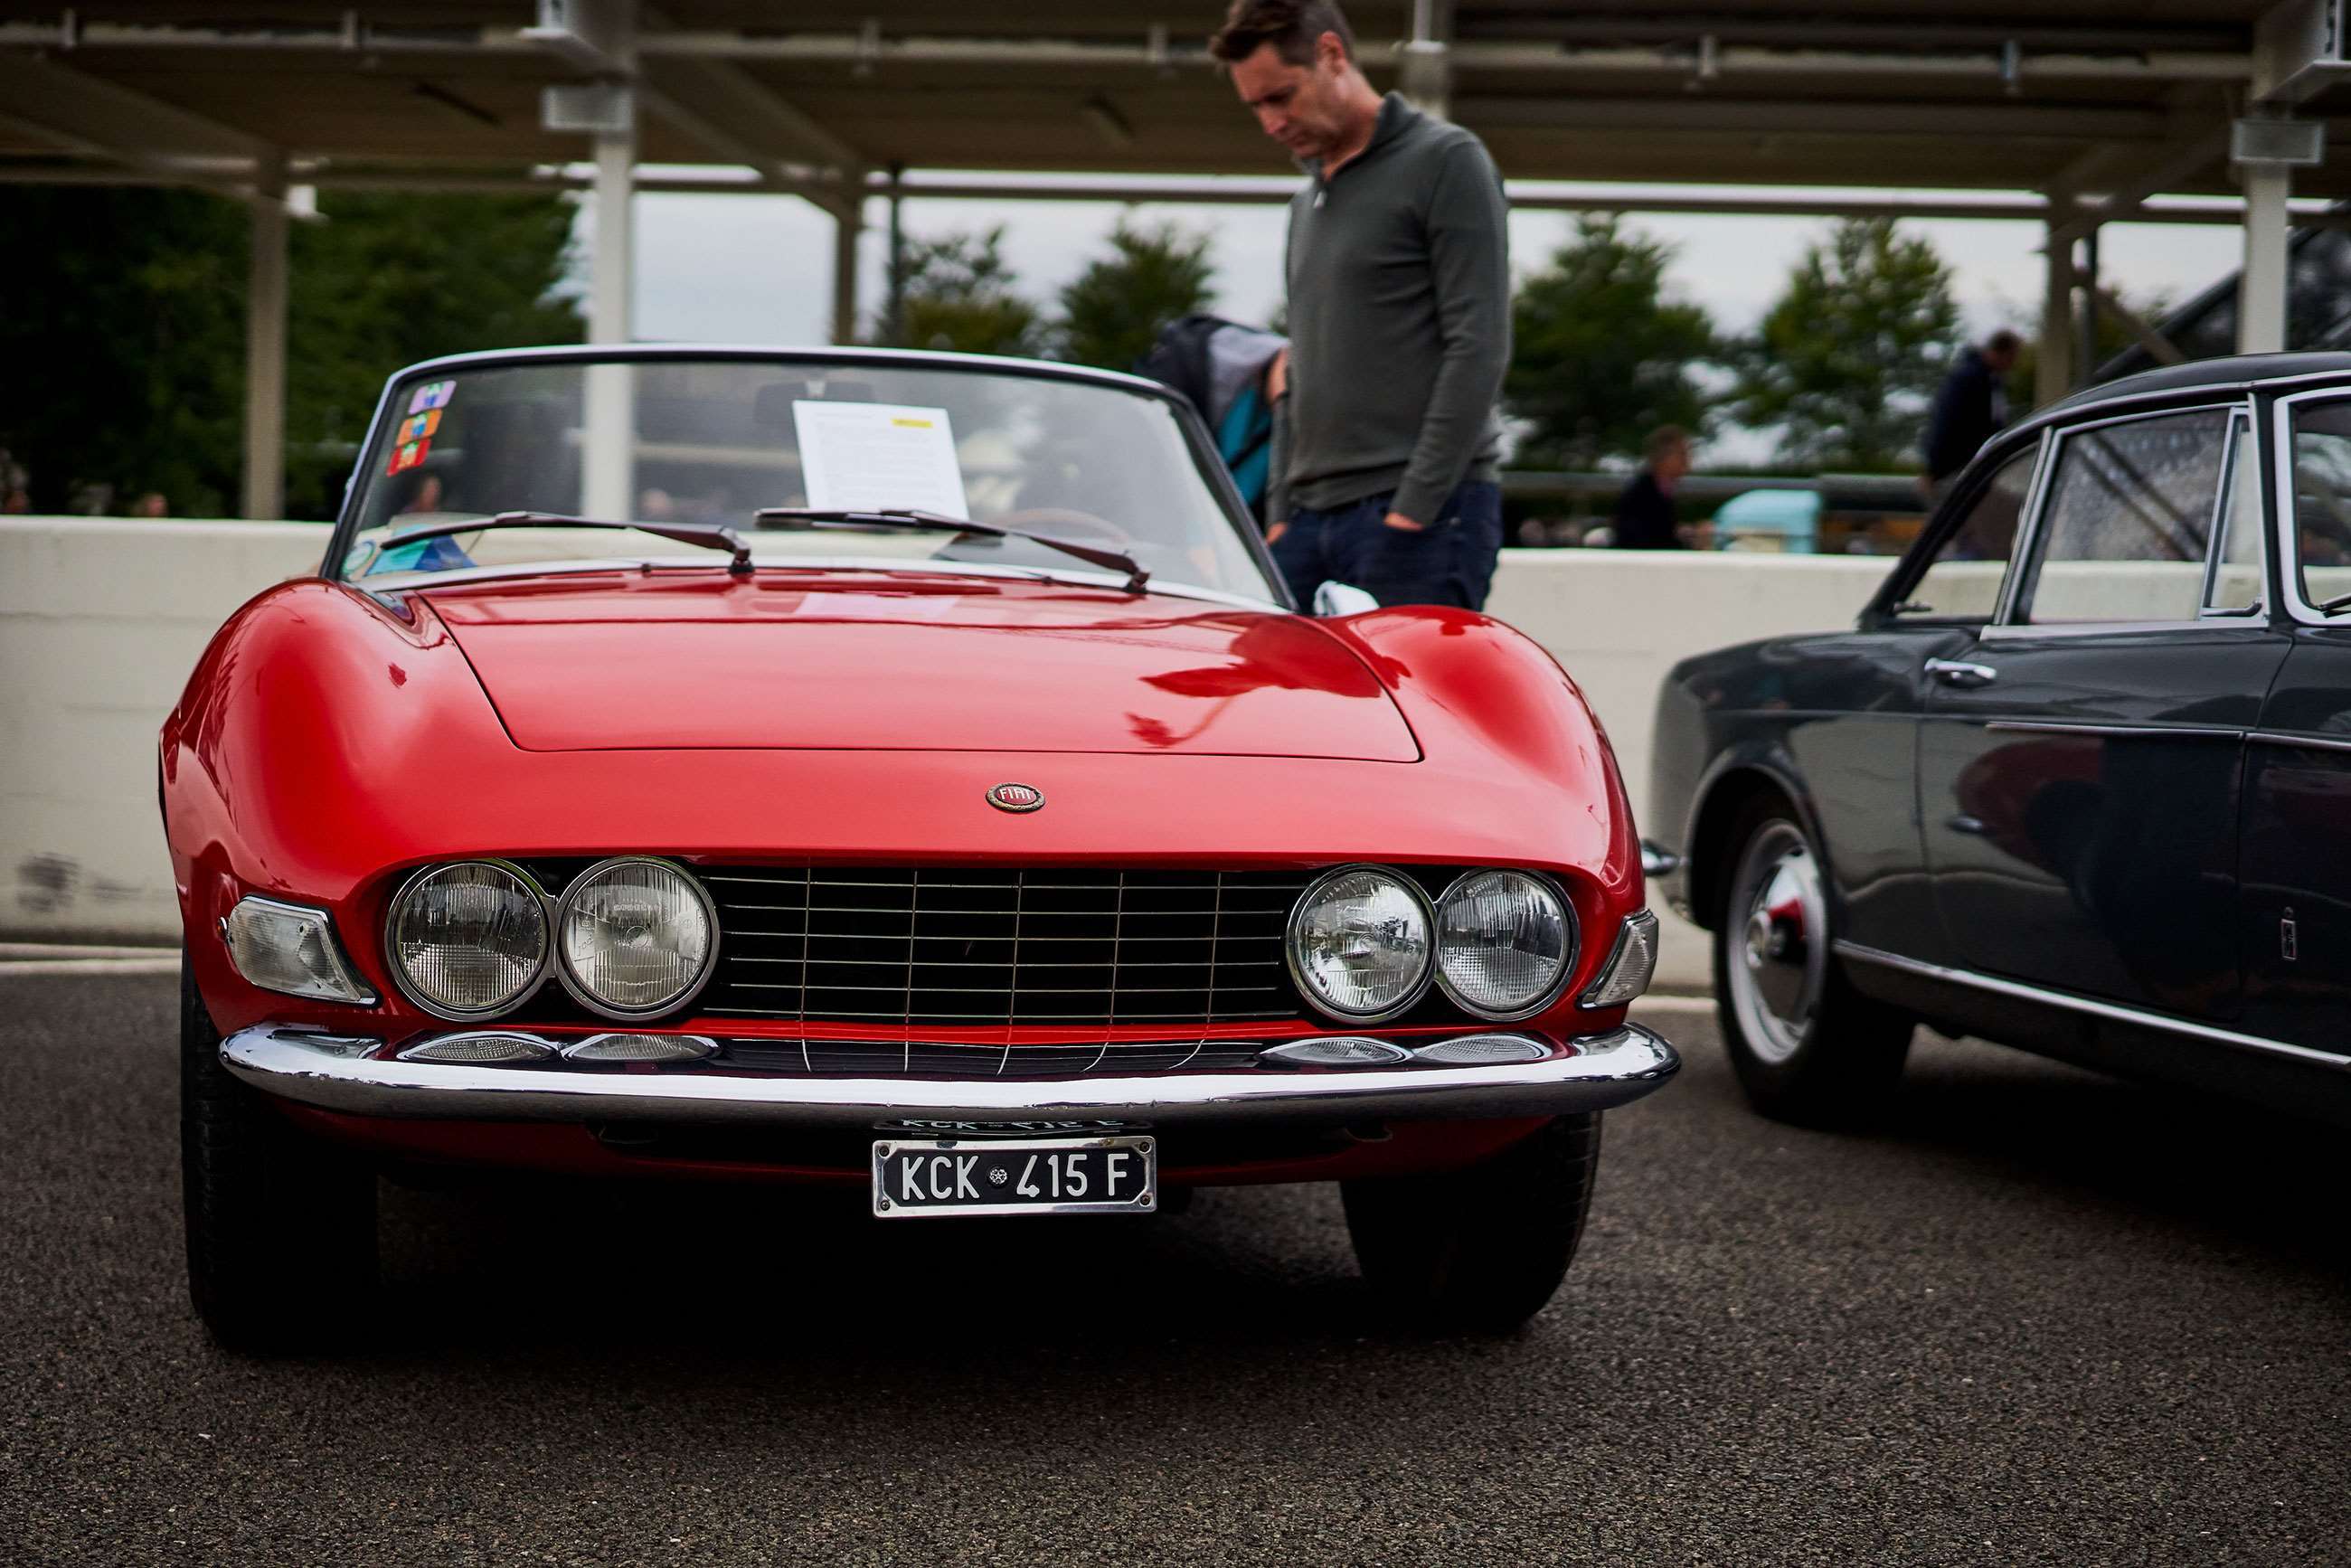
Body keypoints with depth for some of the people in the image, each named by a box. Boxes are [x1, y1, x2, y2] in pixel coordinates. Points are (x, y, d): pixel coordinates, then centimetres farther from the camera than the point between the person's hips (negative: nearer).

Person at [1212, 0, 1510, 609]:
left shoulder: (1444, 162, -4)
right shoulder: (1307, 203, 21)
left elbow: (1478, 350, -11)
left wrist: (1414, 508, -16)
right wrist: (1283, 515, 13)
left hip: (1423, 515, -7)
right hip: (1313, 517, 7)